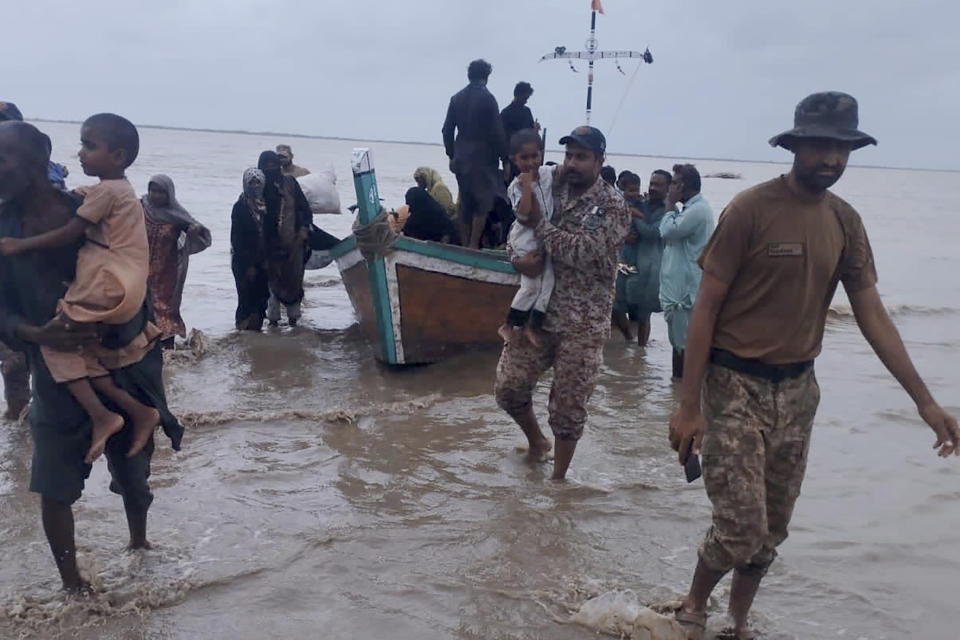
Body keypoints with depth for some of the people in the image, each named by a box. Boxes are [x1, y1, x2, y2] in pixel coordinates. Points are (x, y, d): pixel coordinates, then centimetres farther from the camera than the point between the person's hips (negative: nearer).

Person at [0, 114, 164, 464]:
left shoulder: (105, 189, -12)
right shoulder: (119, 189, 18)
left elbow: (68, 234, -12)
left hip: (107, 287, -9)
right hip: (119, 287, 9)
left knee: (54, 341, -5)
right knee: (85, 352, 11)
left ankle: (101, 416, -10)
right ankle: (138, 411, 5)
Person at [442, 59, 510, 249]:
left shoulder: (456, 98, 7)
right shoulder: (487, 98, -10)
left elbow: (447, 130, 9)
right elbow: (497, 132, -11)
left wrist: (452, 156, 17)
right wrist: (505, 159, -3)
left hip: (461, 159, 6)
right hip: (483, 159, -6)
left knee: (465, 204, 11)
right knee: (483, 204, -1)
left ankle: (465, 245, 16)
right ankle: (473, 246, -5)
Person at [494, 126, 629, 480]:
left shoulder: (613, 206, -9)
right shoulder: (549, 191, 6)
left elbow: (581, 252, -22)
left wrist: (539, 223, -17)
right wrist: (521, 259, -15)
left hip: (582, 324, -4)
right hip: (537, 312, 5)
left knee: (568, 407, 5)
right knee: (508, 385, 6)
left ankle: (558, 477, 24)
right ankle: (537, 442, 34)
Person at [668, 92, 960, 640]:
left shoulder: (846, 221, 4)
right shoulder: (750, 210, -14)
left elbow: (873, 314, 5)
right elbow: (706, 309, -13)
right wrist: (689, 405, -15)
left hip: (797, 390, 6)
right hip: (736, 385, -5)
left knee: (772, 531, 13)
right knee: (741, 531, -6)